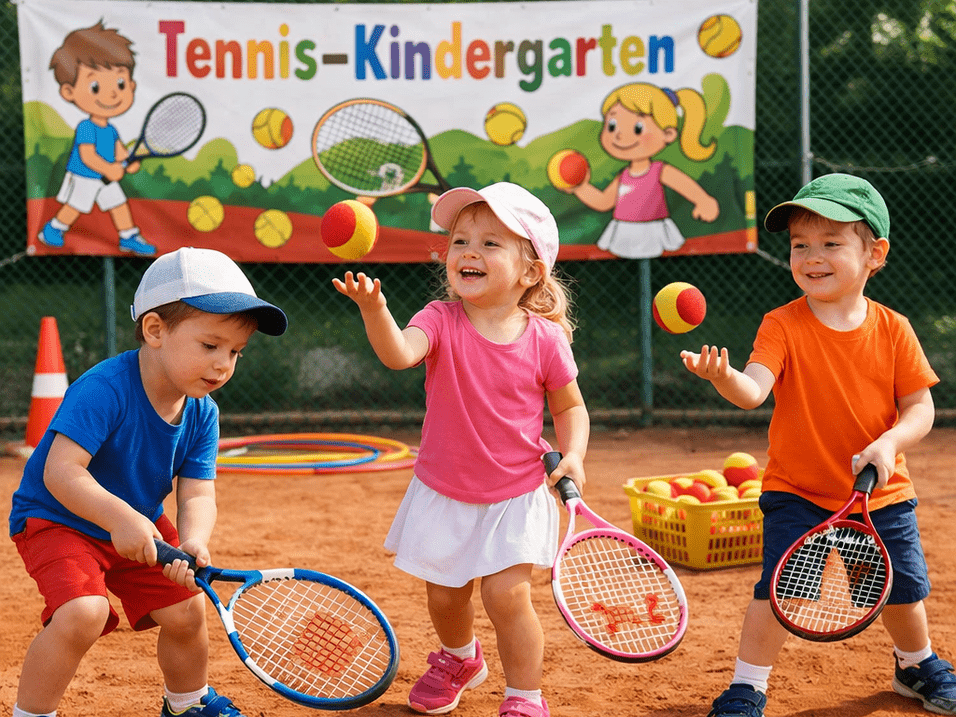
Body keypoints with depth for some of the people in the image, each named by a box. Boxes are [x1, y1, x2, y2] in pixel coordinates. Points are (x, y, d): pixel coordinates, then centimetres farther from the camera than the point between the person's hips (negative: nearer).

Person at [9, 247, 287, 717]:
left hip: (140, 528, 7)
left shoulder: (202, 414, -9)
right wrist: (119, 516, -50)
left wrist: (193, 542, -36)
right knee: (83, 613, -28)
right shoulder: (105, 389, -31)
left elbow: (197, 495, -14)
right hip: (57, 520, -6)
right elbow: (61, 472, -36)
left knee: (186, 611, 3)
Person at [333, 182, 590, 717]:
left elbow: (571, 406, 5)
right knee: (444, 595, 13)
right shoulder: (442, 321, -12)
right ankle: (459, 659, 47)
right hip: (443, 493, 2)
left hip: (515, 496, -2)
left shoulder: (544, 340, -10)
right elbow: (399, 353, -34)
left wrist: (573, 454, -13)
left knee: (507, 594, -12)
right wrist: (374, 310, -53)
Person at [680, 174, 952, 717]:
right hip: (797, 494, -2)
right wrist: (724, 378, -49)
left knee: (903, 590, 13)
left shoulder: (893, 329, -6)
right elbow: (754, 390, -27)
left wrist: (889, 444, -23)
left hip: (881, 492, 2)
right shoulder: (783, 326, -12)